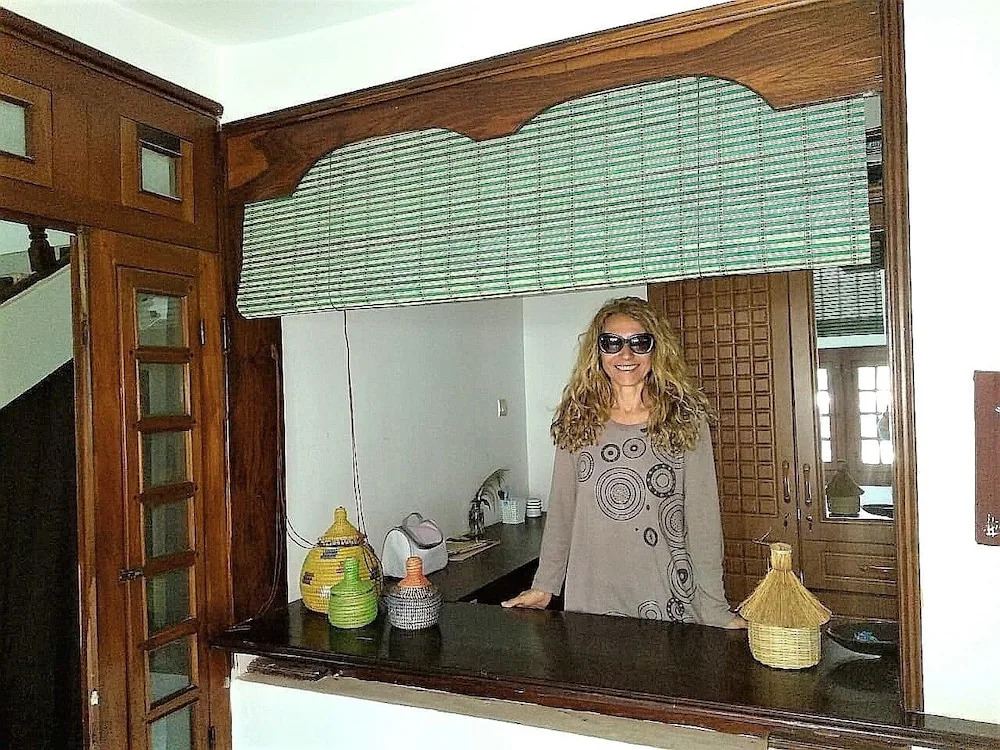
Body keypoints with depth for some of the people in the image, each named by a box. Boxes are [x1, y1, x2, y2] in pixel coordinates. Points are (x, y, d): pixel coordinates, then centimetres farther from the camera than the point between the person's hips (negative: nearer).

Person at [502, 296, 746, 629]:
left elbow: (702, 518, -5)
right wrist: (543, 586, 6)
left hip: (668, 601, -1)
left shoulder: (686, 419, -3)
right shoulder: (576, 421, 2)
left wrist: (715, 609, -8)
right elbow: (561, 510, 7)